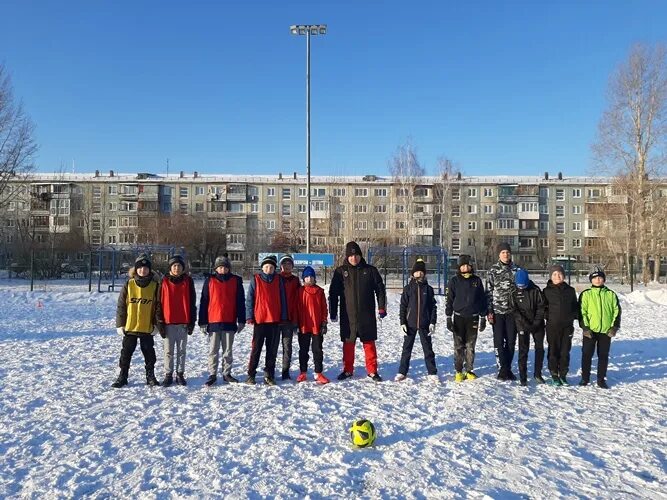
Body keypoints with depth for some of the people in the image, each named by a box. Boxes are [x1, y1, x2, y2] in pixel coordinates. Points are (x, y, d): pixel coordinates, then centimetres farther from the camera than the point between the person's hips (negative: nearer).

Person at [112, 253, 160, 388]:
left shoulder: (154, 285, 0)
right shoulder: (129, 284, -1)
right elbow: (121, 305, 1)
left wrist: (156, 324, 1)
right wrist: (120, 324, -2)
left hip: (147, 327, 0)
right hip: (130, 326, 0)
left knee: (149, 352, 8)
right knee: (126, 352, 10)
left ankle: (150, 376, 21)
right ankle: (122, 377, 22)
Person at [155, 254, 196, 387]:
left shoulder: (188, 281, 3)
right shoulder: (164, 282, 1)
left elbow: (192, 302, 3)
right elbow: (159, 302, 1)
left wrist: (191, 322, -1)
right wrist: (160, 322, -4)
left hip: (183, 322, 1)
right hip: (168, 322, 0)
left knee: (181, 350, 9)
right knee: (168, 351, 6)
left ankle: (180, 374, 18)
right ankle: (168, 375, 15)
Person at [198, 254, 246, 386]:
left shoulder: (236, 280, 4)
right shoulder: (209, 281, 3)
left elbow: (240, 301, 4)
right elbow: (204, 302, 2)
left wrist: (241, 320, 0)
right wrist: (202, 322, -1)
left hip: (230, 322, 1)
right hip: (213, 321, -1)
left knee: (228, 350, 10)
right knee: (213, 350, 6)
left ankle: (227, 374, 21)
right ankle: (212, 374, 15)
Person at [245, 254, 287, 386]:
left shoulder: (279, 280, 7)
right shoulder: (256, 279, 2)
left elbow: (282, 299, 8)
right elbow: (249, 299, 1)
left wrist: (283, 317, 3)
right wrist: (249, 316, -6)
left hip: (275, 320, 2)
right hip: (259, 319, -2)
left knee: (272, 349, 7)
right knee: (256, 349, 3)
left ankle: (269, 375, 15)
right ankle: (251, 374, 13)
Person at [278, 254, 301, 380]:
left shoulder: (295, 281, 9)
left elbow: (298, 300, 7)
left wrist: (296, 318, 1)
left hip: (289, 318, 1)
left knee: (287, 345, 4)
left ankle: (286, 371, 11)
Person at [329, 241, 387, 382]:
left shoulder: (370, 270, 3)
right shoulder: (340, 271, 3)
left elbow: (380, 289, 7)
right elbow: (333, 293, 4)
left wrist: (382, 307, 2)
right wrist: (333, 312, 0)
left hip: (367, 315, 0)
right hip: (348, 316, 0)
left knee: (369, 343, 5)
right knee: (348, 343, 8)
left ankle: (372, 371, 14)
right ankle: (348, 370, 21)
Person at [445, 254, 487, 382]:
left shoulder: (477, 280, 5)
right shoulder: (454, 281, -2)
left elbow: (482, 299, 10)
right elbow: (448, 299, -1)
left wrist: (483, 317, 8)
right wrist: (449, 318, -6)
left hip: (473, 318, 2)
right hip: (459, 318, -2)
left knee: (470, 346, 7)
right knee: (459, 346, 3)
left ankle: (469, 370, 19)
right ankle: (458, 371, 13)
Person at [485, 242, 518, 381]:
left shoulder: (516, 269, 6)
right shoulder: (493, 271, 0)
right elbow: (489, 291, -1)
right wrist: (489, 311, -7)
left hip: (512, 311, 2)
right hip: (497, 311, -2)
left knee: (511, 340, 6)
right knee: (499, 341, 0)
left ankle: (507, 368, 18)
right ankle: (502, 369, 7)